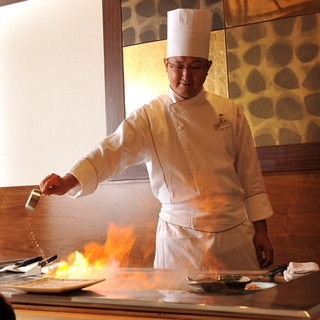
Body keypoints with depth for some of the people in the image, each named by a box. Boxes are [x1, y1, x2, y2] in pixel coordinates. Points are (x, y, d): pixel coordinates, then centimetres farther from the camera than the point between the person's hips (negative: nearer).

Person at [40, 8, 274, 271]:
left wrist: (260, 232, 6)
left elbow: (251, 177, 7)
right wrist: (67, 182, -32)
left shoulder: (230, 113, 4)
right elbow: (111, 152, -15)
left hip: (235, 235, 2)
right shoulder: (148, 117, -3)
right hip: (180, 239, -2)